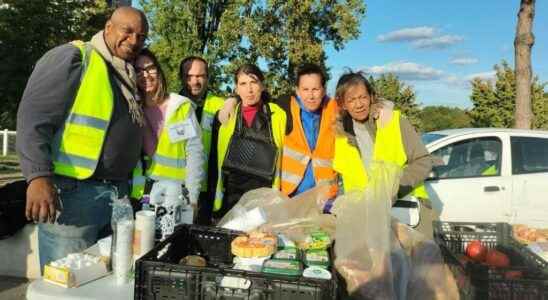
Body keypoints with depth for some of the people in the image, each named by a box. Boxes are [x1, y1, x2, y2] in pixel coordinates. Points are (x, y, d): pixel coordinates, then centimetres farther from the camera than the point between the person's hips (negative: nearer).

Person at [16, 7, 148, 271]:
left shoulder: (128, 76, 18)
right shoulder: (73, 57, -5)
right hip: (73, 191, -7)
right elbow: (33, 117, -14)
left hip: (118, 193, 8)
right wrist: (38, 176, -24)